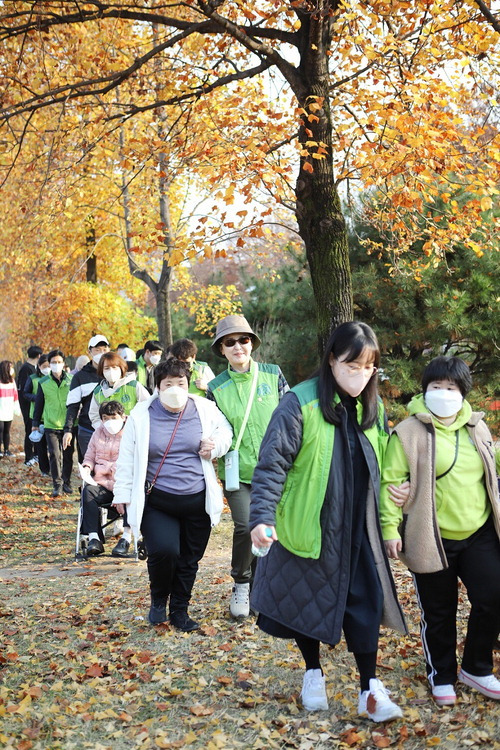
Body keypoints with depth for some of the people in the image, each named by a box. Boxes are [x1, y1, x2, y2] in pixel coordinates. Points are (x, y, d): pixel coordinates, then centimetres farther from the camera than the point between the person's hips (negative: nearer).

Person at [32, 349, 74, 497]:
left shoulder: (71, 380, 3)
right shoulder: (43, 383, 4)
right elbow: (39, 404, 11)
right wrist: (35, 423, 12)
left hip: (69, 424, 1)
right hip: (51, 425, -1)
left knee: (68, 455, 8)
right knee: (54, 454, -7)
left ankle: (66, 482, 22)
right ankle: (57, 485, 0)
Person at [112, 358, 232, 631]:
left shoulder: (204, 409, -1)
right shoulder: (141, 415, -3)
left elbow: (225, 431, 16)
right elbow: (127, 458, 5)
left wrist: (216, 445, -6)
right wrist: (123, 493, 4)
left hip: (197, 502, 2)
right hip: (156, 502, -2)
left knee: (189, 560, 10)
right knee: (164, 550, -20)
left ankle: (179, 611, 31)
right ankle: (158, 600, 10)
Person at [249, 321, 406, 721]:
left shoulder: (372, 408, 4)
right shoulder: (300, 404, -15)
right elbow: (272, 464, -16)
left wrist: (388, 524, 16)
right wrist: (263, 516, -24)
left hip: (359, 530, 4)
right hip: (308, 528, -4)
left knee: (365, 601, 3)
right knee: (308, 600, 11)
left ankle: (370, 689, 15)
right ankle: (314, 674, 33)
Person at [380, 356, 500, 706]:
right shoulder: (409, 432, -9)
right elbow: (391, 481, -11)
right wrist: (390, 528, -15)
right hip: (432, 540, -4)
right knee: (439, 612, 8)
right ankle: (442, 676, 29)